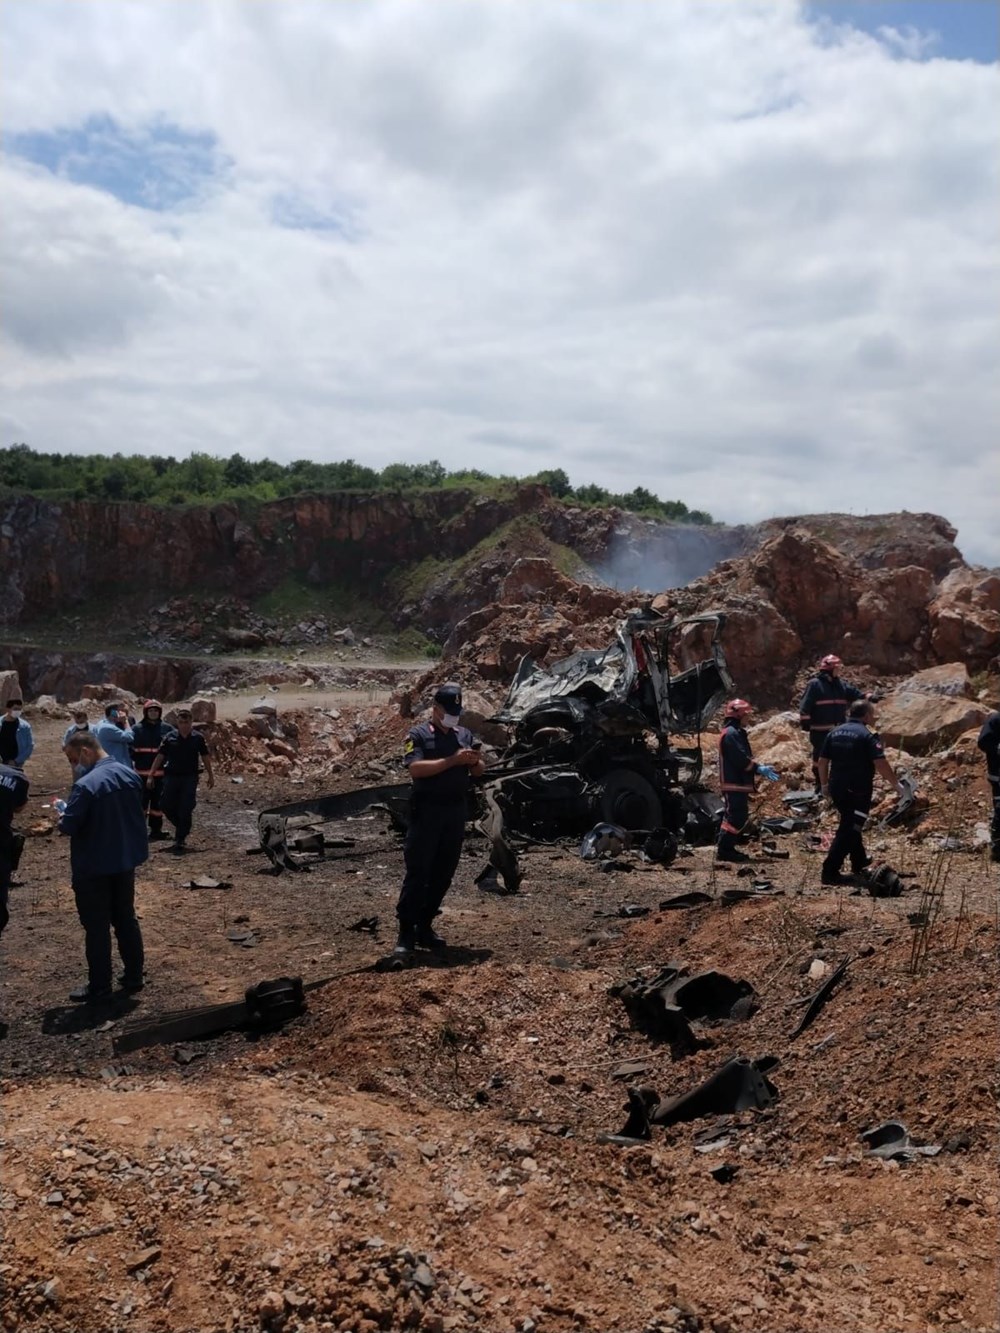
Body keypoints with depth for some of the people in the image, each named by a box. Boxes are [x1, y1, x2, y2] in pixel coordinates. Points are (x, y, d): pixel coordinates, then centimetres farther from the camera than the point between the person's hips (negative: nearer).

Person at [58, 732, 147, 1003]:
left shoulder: (86, 785, -24)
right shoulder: (130, 774, 0)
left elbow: (69, 827, -22)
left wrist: (62, 819, 0)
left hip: (93, 867, -7)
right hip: (126, 861, 7)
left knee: (97, 927, 5)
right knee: (126, 919, 17)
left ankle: (99, 986, 14)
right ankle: (134, 976, 26)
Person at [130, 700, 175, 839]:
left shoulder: (167, 728, 6)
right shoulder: (137, 729, -1)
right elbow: (131, 748, -2)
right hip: (143, 773, -3)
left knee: (158, 801, 11)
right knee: (142, 801, -3)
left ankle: (156, 829, 20)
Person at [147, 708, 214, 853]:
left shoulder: (198, 738, -1)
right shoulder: (169, 738, 0)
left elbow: (205, 757, 7)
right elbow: (160, 757, 2)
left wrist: (210, 776, 10)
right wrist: (151, 776, -1)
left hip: (190, 777, -1)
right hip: (172, 776, 1)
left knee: (185, 809, -5)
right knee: (166, 805, 0)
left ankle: (180, 839, 3)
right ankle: (182, 827, 27)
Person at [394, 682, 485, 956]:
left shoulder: (464, 735, 12)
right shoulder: (418, 735, -4)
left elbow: (479, 771, 12)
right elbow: (415, 769, -18)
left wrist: (475, 762, -12)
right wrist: (453, 760, -22)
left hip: (457, 812, 6)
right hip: (427, 812, -6)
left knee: (443, 872, 8)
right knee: (417, 872, -5)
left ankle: (424, 926, 18)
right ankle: (406, 931, -1)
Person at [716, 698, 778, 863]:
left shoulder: (736, 732, 18)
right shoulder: (731, 733, -16)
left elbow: (744, 756, 20)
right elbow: (741, 758, -23)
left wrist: (758, 766, 8)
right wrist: (759, 768, -17)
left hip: (737, 783, 11)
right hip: (734, 783, -11)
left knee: (737, 816, 14)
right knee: (735, 816, -10)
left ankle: (727, 848, 18)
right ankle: (723, 850, -8)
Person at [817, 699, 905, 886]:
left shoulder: (834, 732, 8)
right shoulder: (868, 735, -11)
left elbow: (822, 761, 8)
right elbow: (881, 763, -20)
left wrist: (824, 784, 19)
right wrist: (896, 784, -10)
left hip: (837, 788, 7)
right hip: (858, 791, -7)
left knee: (850, 823, 25)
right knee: (848, 830, -2)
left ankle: (859, 861, 40)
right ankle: (830, 872, -6)